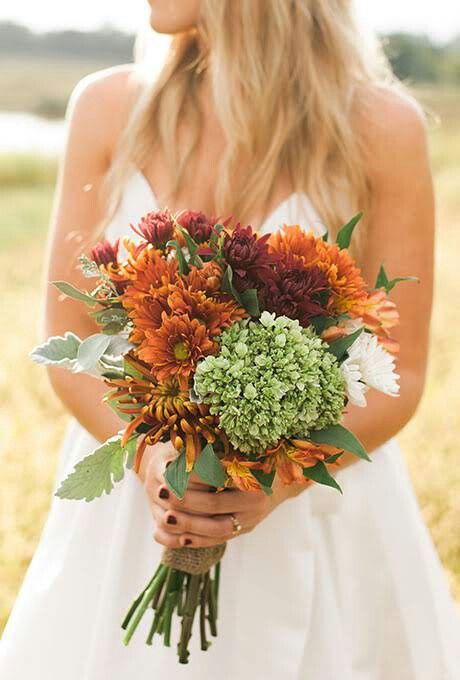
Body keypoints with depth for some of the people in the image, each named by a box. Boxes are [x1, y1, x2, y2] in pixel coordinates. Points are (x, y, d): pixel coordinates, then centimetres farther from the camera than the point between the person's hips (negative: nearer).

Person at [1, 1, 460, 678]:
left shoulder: (381, 125, -11)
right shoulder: (110, 107, -5)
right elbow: (69, 342, -1)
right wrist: (150, 457, -17)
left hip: (314, 515, -1)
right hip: (131, 514, 2)